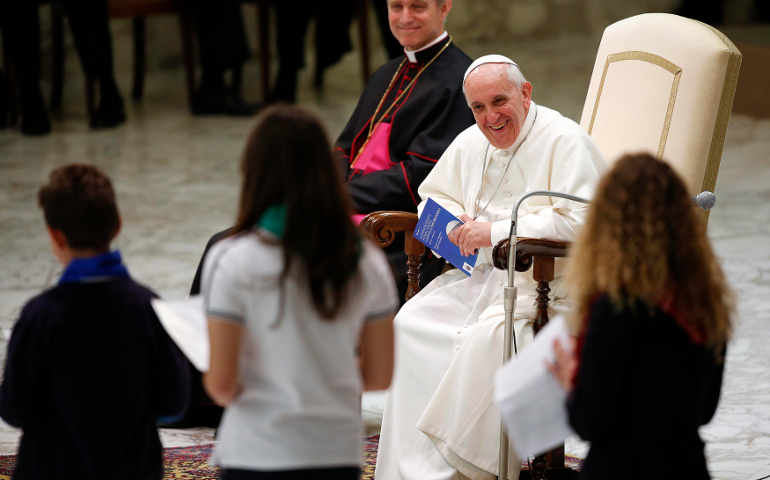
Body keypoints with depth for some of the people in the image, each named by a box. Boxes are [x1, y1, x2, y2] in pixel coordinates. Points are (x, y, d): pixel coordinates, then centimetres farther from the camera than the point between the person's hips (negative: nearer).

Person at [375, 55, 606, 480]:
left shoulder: (564, 141, -10)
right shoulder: (470, 144, 14)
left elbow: (580, 221, -22)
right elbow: (433, 197, 29)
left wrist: (496, 231, -20)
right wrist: (454, 223, 3)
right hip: (481, 274, 7)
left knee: (488, 335, -33)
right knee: (413, 322, -15)